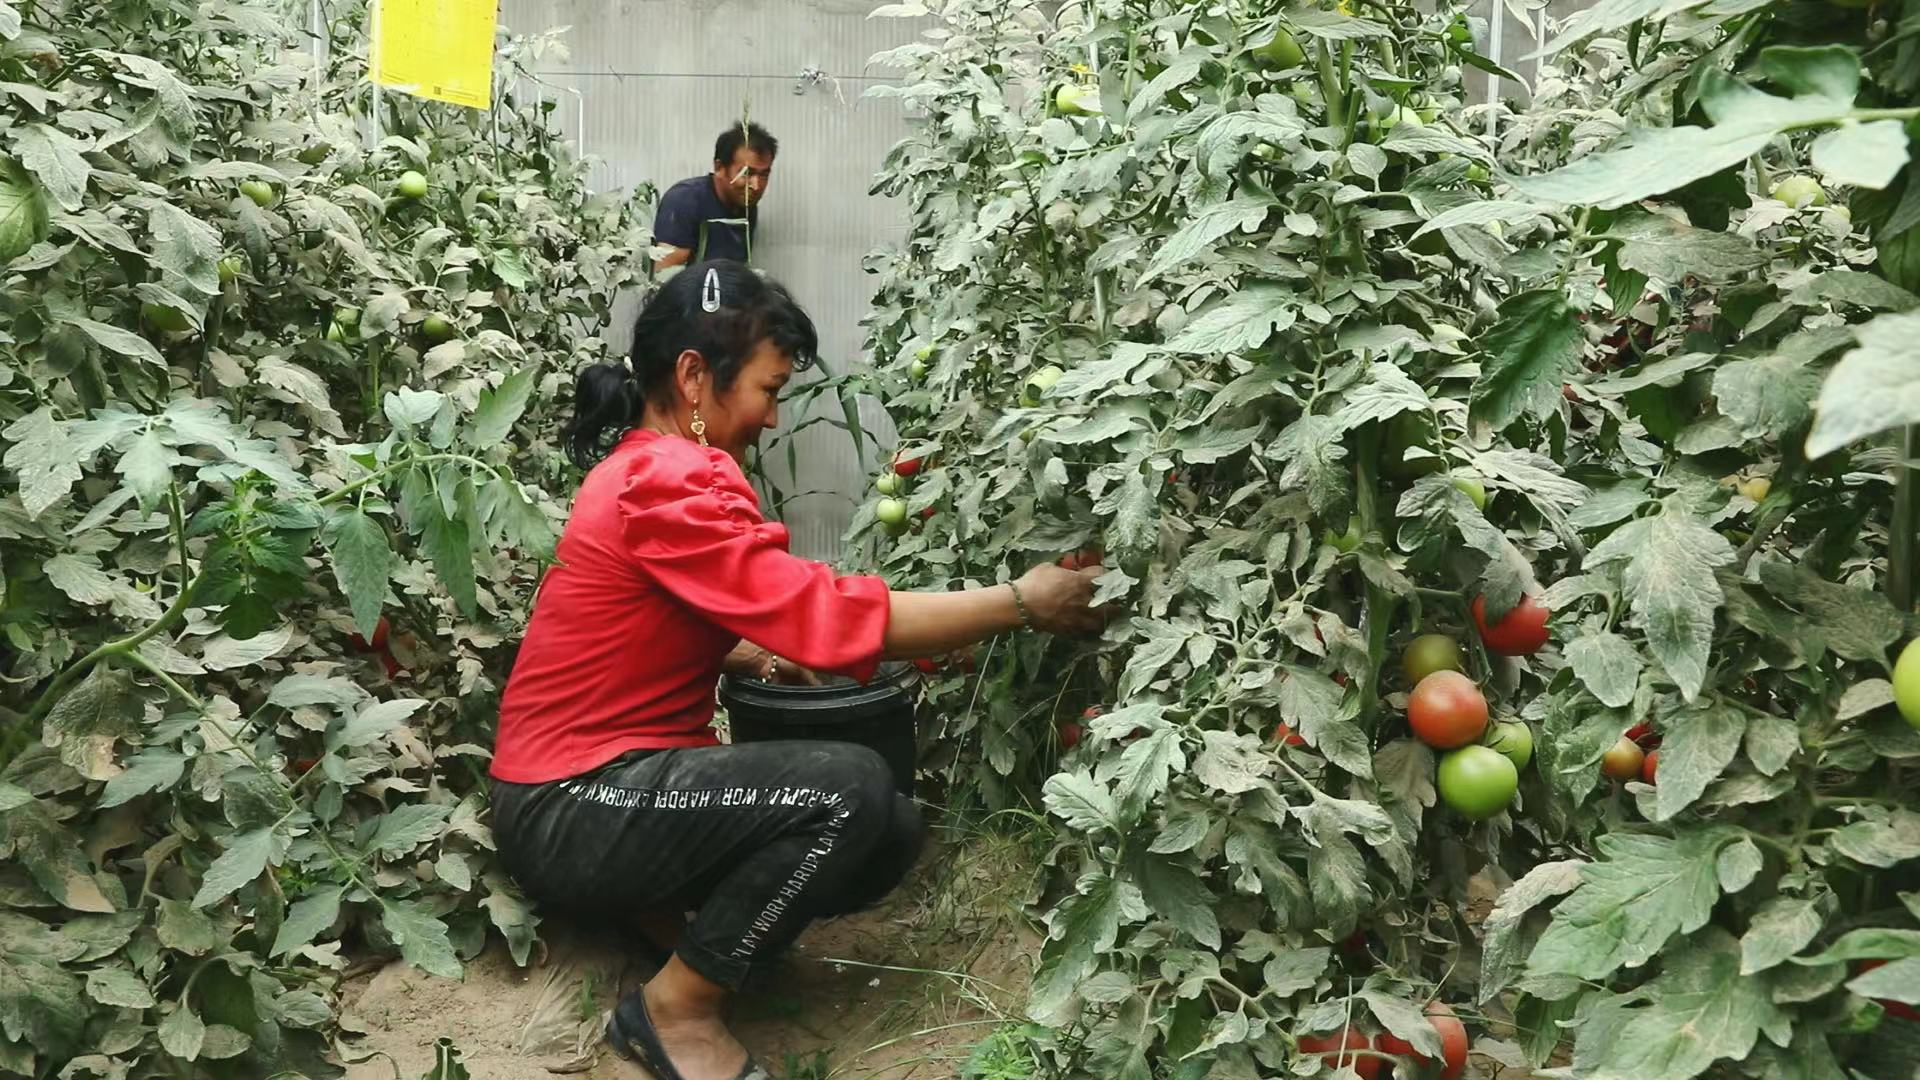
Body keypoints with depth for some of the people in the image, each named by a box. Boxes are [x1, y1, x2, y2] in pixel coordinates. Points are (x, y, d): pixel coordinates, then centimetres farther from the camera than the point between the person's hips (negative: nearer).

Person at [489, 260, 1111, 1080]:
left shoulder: (646, 466, 12)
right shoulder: (668, 485, -21)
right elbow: (827, 615, -27)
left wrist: (755, 657, 2)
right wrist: (1024, 602, -22)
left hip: (605, 777, 9)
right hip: (571, 809, -9)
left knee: (890, 834, -1)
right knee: (851, 791, -27)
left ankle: (654, 907, 8)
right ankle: (675, 1009, -9)